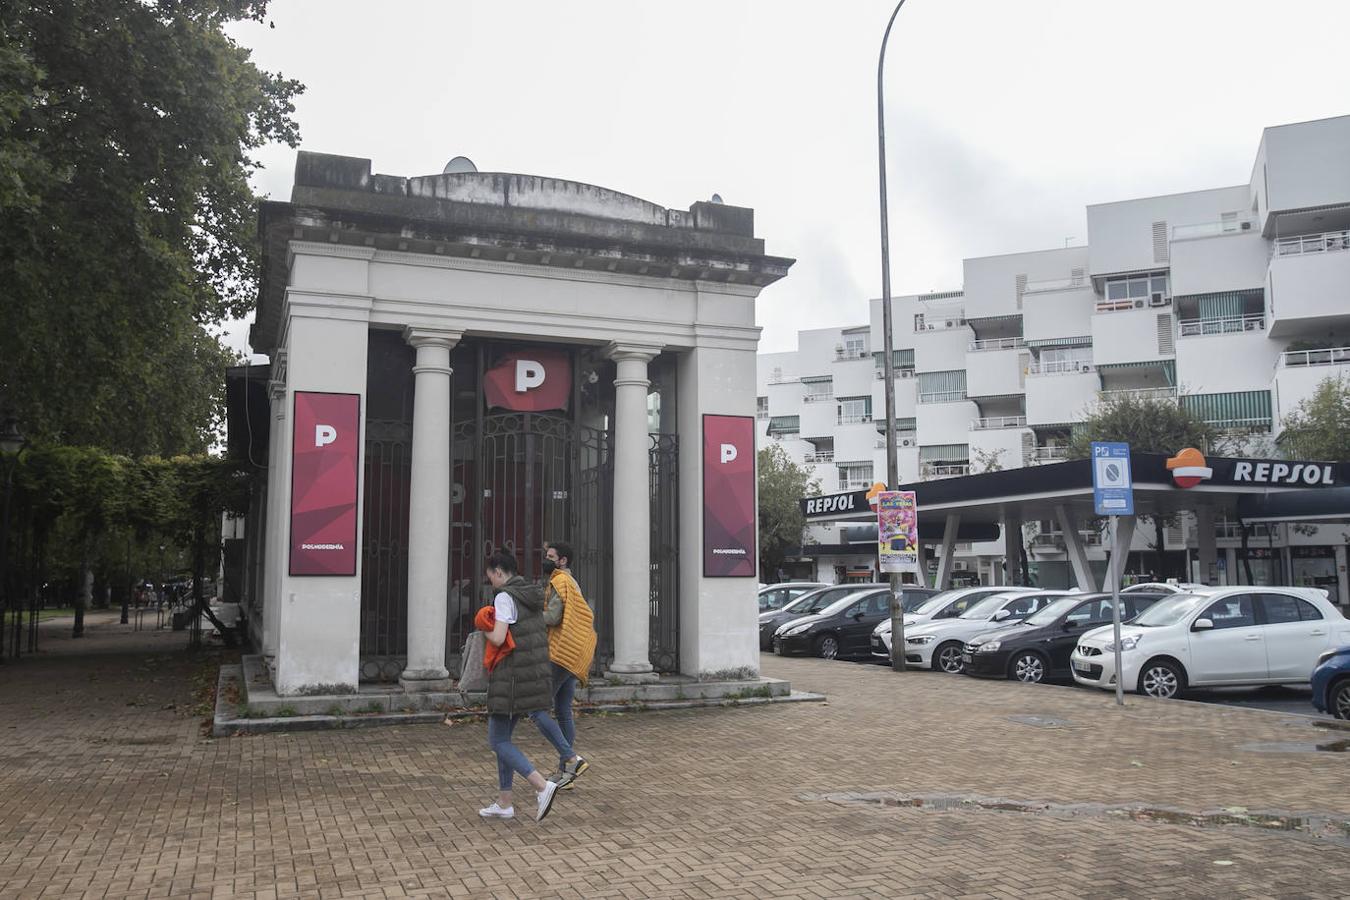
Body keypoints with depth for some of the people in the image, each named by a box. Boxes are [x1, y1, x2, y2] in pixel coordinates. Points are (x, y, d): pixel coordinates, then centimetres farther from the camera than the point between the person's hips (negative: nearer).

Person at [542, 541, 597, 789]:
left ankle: (572, 759, -15)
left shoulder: (560, 582, -8)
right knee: (563, 712, 10)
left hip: (561, 655, -10)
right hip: (572, 657, 10)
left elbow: (552, 617, -19)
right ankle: (565, 771, 12)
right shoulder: (571, 583, 23)